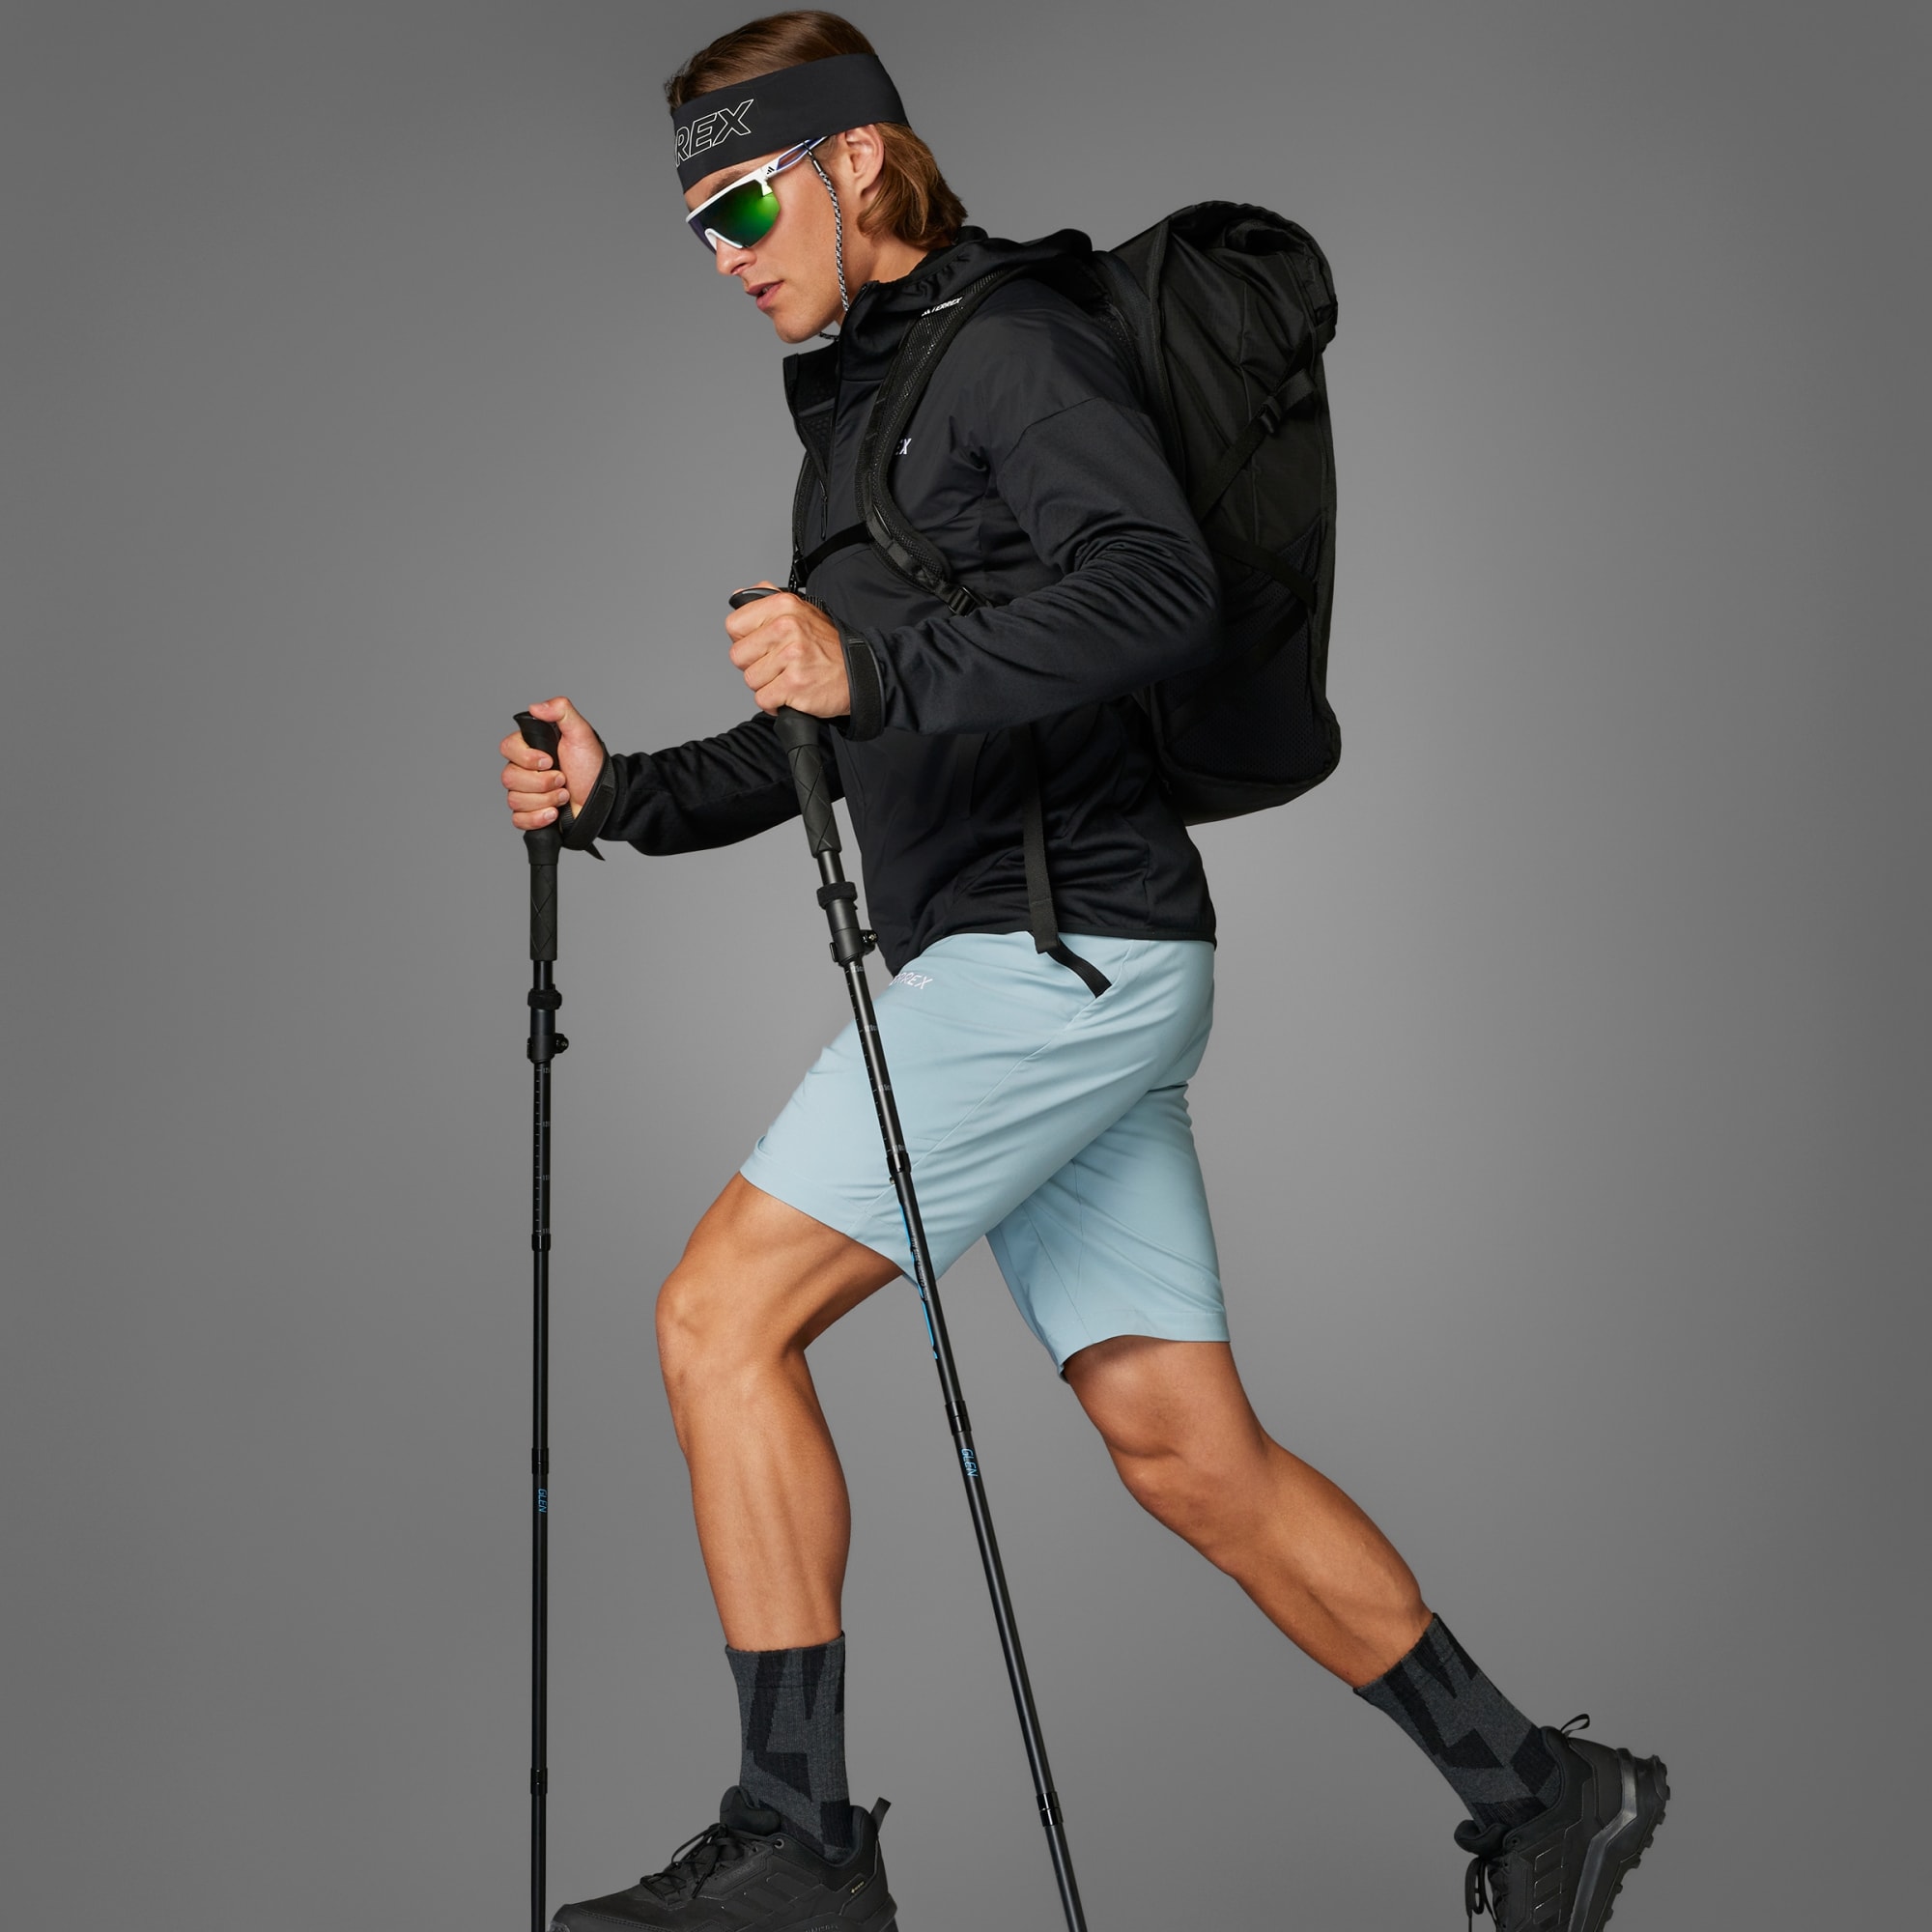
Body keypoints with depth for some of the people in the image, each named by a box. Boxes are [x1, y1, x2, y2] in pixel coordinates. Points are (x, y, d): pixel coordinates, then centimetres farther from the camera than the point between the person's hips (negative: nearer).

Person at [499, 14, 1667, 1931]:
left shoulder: (1008, 341, -6)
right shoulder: (857, 402, 23)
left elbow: (1160, 590, -24)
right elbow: (828, 739, 26)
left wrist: (876, 665, -30)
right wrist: (622, 793, 13)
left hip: (1063, 949, -10)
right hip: (1010, 973, 10)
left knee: (721, 1315, -12)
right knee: (1188, 1452, 9)